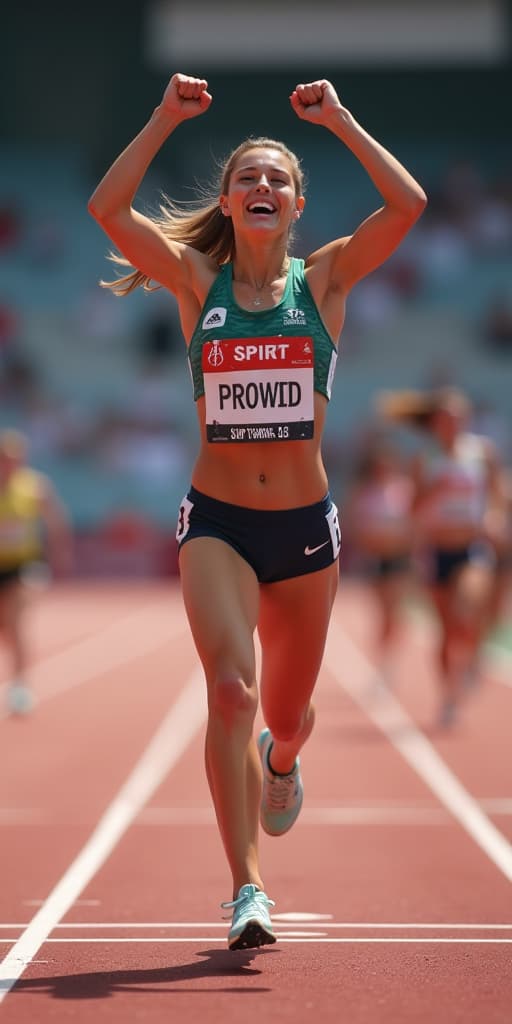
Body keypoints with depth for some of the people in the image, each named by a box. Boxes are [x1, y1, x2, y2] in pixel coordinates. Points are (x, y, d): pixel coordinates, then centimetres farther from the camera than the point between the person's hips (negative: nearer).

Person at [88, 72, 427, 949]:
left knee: (287, 710, 15)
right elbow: (107, 207, -12)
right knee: (230, 689, -20)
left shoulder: (324, 279, 0)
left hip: (305, 524, 1)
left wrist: (337, 120, -9)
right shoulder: (198, 282, 0)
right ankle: (246, 891, -17)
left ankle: (280, 761, 53)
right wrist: (166, 118, -11)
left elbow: (408, 204, -14)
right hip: (217, 522, -1)